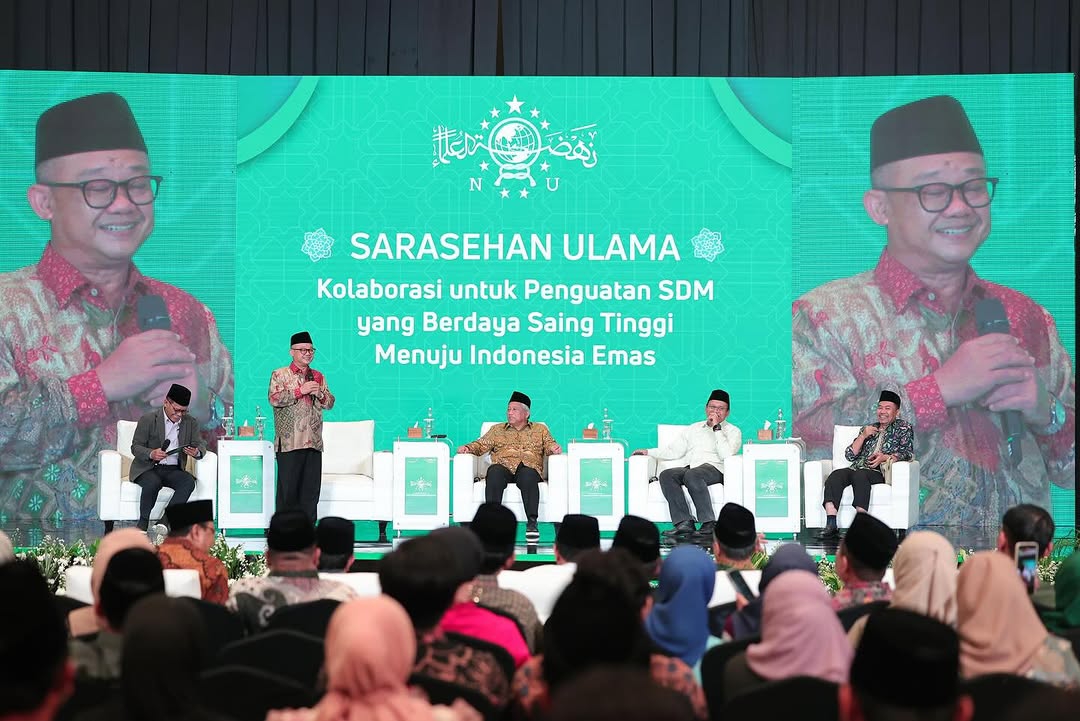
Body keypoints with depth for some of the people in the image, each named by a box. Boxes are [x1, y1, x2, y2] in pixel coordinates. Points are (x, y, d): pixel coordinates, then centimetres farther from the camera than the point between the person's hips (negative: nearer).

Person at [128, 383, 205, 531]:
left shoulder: (190, 423, 9)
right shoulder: (148, 419, -2)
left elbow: (201, 445, 7)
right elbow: (135, 447, -4)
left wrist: (196, 452, -19)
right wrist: (151, 454, -26)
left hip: (173, 470, 3)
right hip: (147, 469, -3)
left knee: (189, 482, -29)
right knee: (153, 483, -37)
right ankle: (142, 524, -23)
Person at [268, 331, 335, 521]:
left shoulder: (318, 377, 17)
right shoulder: (280, 375, 3)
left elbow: (330, 404, 14)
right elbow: (274, 399, -12)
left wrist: (319, 394, -6)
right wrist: (301, 390, -15)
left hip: (313, 442, 4)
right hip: (289, 441, -4)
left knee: (311, 490, 5)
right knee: (288, 489, -3)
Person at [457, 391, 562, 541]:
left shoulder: (540, 430, 27)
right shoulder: (497, 429, 30)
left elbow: (549, 445, 14)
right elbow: (481, 445, 20)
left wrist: (554, 448, -10)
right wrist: (468, 448, 0)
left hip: (528, 467, -1)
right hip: (503, 465, 1)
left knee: (528, 476, -38)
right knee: (494, 472, -36)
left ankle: (532, 523, -43)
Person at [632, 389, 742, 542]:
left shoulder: (733, 431, 14)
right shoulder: (693, 429, 30)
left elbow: (726, 454, -6)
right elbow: (675, 452, 23)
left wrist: (716, 428, -4)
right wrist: (648, 452, 13)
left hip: (714, 468, -5)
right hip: (688, 468, 5)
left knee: (692, 475, -38)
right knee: (666, 475, -27)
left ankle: (709, 524, -38)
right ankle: (684, 523, -35)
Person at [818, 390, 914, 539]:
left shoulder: (903, 428, 18)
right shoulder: (869, 429, 29)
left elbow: (909, 453, 3)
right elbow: (850, 455, 20)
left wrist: (886, 457, -13)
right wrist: (863, 436, 5)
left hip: (879, 472, -4)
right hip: (856, 468, 4)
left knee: (859, 475, -39)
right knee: (836, 475, -30)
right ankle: (831, 525, -42)